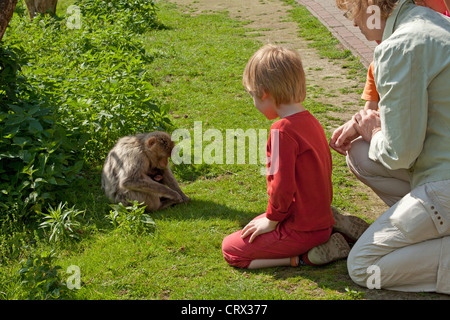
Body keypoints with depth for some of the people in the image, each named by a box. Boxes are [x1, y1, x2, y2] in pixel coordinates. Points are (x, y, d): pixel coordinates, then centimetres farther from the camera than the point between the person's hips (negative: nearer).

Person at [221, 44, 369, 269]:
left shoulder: (283, 130, -21)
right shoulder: (311, 121, 7)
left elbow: (282, 186, -23)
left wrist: (271, 220, -7)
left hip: (302, 229, -9)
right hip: (321, 217, 9)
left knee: (230, 250, -1)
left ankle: (306, 256, -8)